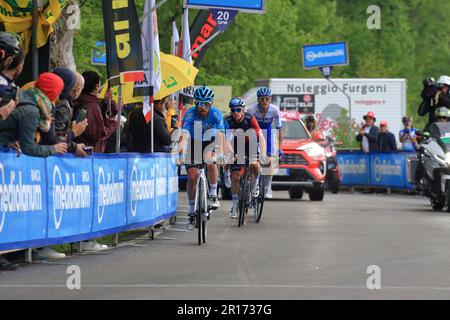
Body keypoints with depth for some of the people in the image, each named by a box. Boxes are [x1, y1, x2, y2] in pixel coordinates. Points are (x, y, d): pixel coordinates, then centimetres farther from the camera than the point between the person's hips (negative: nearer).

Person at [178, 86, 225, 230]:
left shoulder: (216, 114, -25)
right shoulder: (190, 114, -27)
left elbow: (220, 135, -36)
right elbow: (184, 135, -37)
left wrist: (220, 153, -52)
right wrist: (181, 155, -52)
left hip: (209, 143, 0)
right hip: (193, 143, 0)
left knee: (211, 161, -32)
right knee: (192, 177, -9)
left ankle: (213, 195, -14)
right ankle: (192, 211, 7)